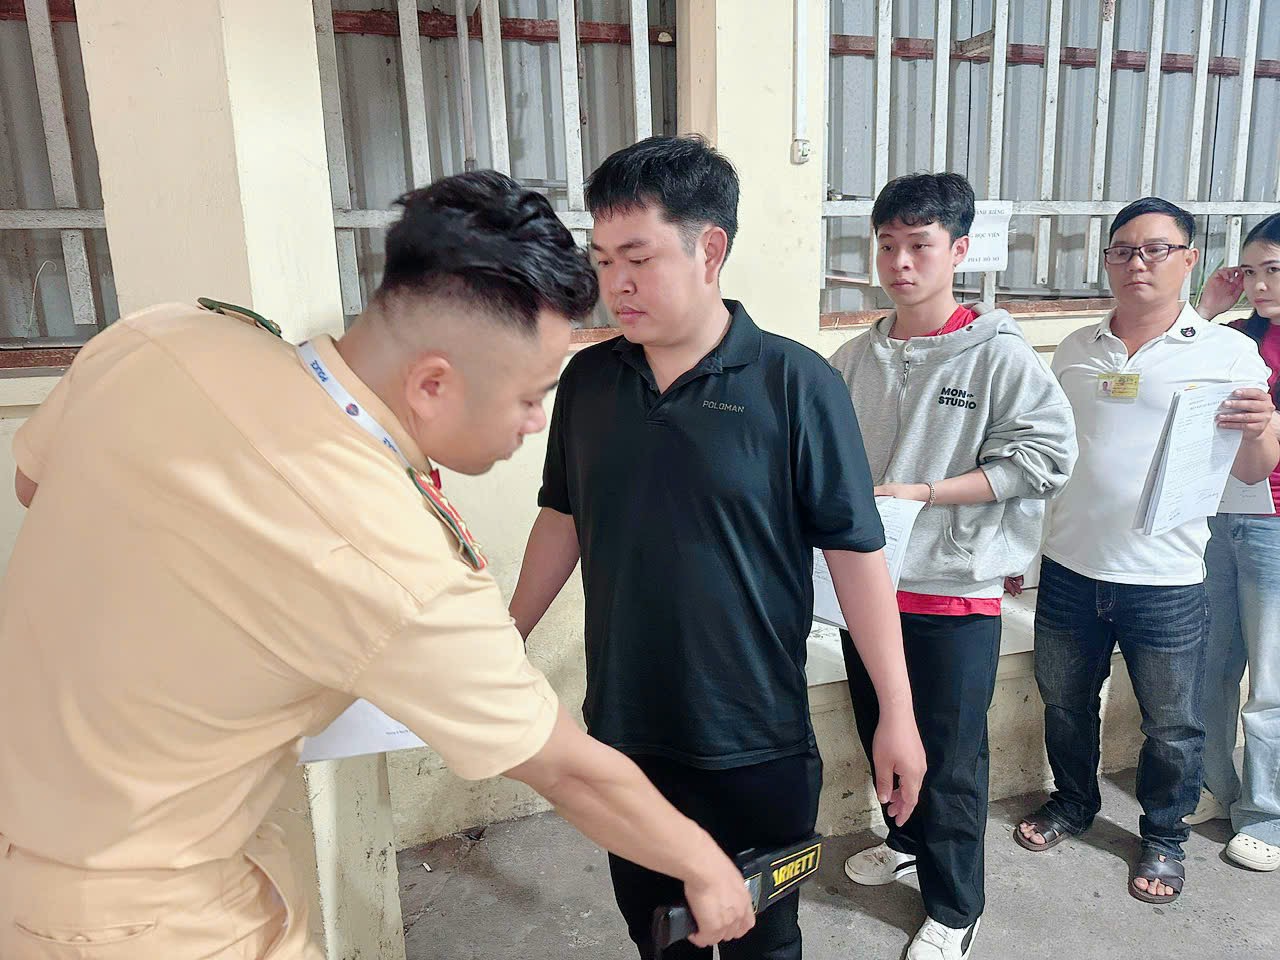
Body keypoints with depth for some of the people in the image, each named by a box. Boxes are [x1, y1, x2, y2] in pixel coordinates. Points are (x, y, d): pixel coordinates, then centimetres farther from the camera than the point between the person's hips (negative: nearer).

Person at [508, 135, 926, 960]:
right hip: (621, 732, 4)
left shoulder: (796, 384, -15)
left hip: (757, 745, -3)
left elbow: (856, 551, -11)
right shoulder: (587, 380, -2)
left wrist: (897, 713, -8)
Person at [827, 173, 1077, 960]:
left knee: (951, 759, 9)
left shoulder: (999, 355, -10)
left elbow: (1047, 454, -15)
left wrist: (922, 493, -19)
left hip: (955, 594, -5)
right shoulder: (855, 359, 2)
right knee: (881, 735, 22)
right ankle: (909, 841, 50)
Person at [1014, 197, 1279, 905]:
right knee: (1064, 702, 19)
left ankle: (1163, 835, 38)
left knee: (1171, 726, 13)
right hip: (1068, 570, 3)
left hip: (1165, 581, -2)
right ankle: (1073, 801, 43)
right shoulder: (1075, 350, 6)